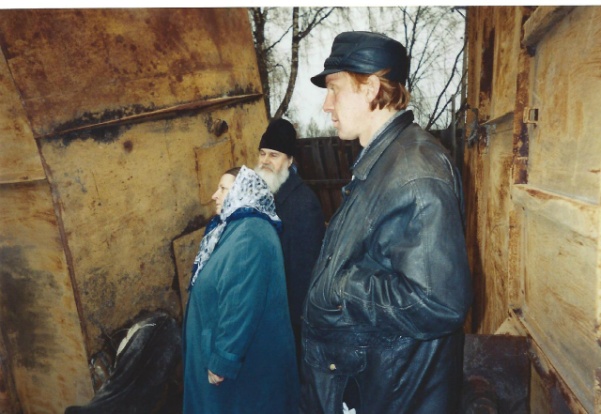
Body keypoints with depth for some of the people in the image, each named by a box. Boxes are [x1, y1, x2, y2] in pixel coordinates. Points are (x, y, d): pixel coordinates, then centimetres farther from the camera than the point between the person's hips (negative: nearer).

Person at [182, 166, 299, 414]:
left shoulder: (249, 235, -26)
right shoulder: (237, 226, 8)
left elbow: (241, 305, -29)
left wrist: (223, 359, -22)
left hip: (244, 354, -9)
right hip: (240, 346, 9)